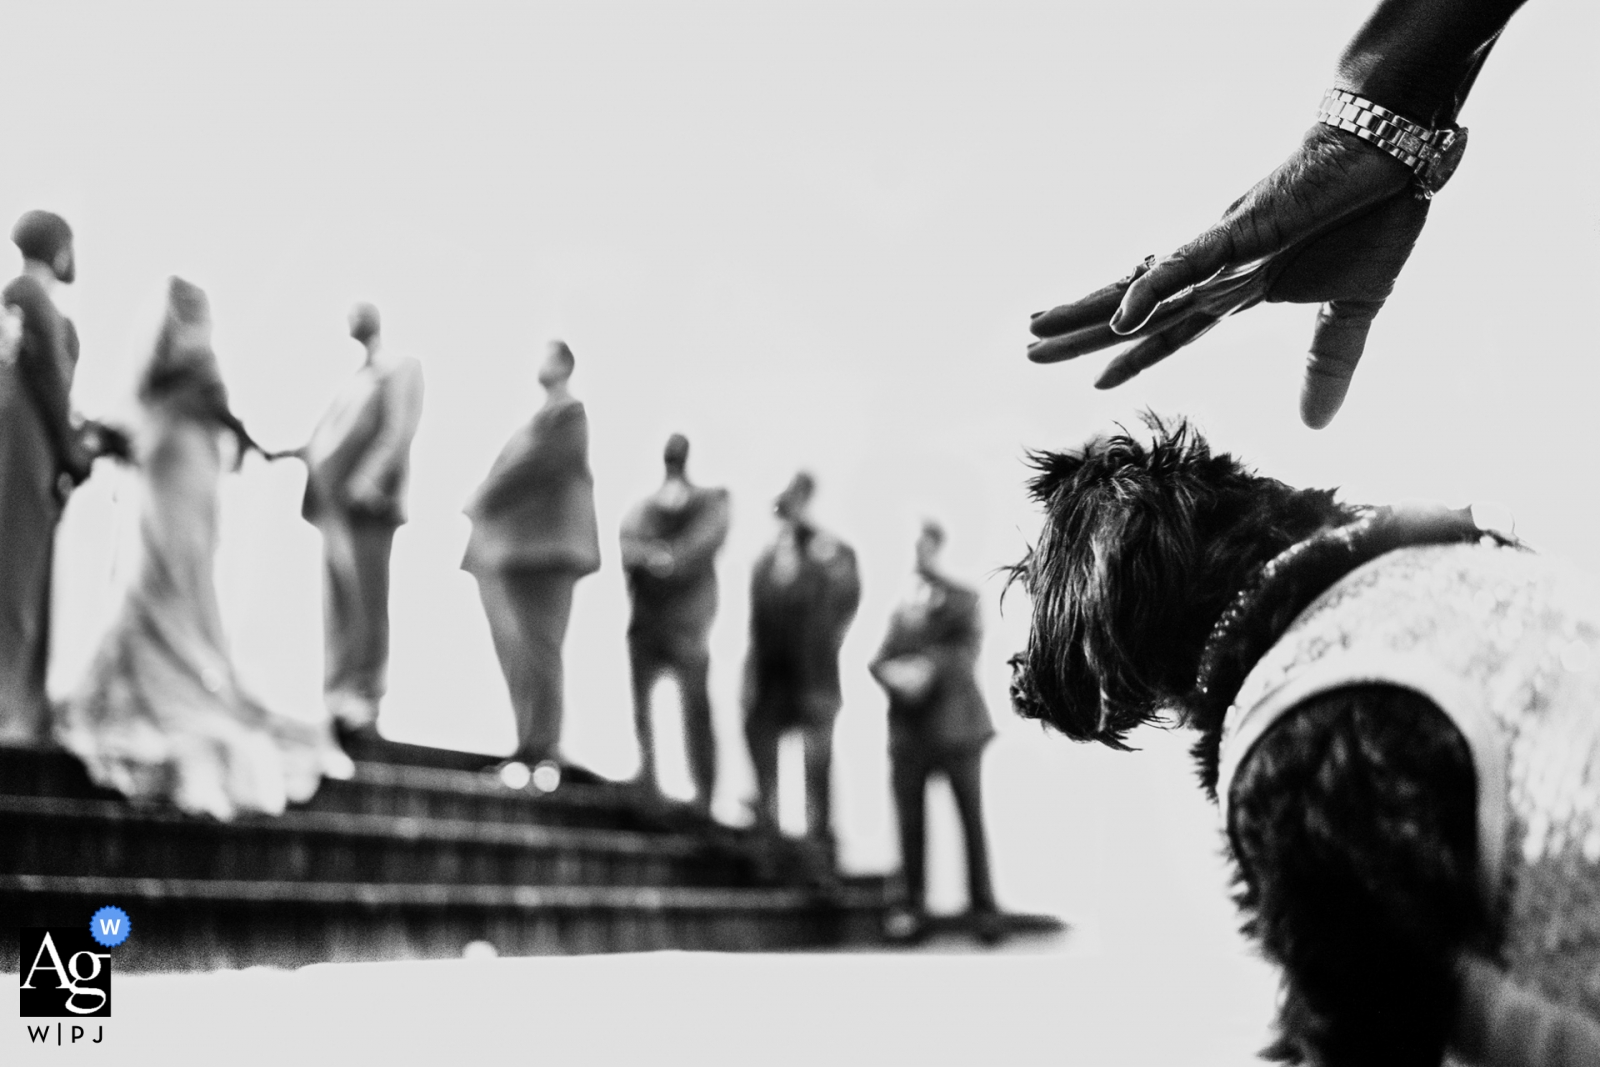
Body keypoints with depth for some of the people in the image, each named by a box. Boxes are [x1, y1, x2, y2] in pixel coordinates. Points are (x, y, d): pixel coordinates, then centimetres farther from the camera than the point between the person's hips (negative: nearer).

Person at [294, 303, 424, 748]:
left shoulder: (400, 370, 4)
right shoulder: (349, 374, 24)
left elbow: (397, 434, -8)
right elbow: (325, 436, 22)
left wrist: (366, 483, -18)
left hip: (367, 506, -7)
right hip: (334, 504, 7)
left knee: (366, 607, -7)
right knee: (336, 607, 6)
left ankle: (365, 703, -7)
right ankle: (337, 701, 8)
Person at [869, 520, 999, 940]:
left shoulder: (963, 601, 2)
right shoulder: (901, 609, 15)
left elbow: (966, 654, -9)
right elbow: (879, 661, 8)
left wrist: (928, 667, -23)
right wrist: (895, 674, -13)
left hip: (955, 725, -3)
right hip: (908, 729, 3)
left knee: (971, 818, 2)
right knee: (910, 822, 3)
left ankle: (983, 905, 12)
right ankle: (913, 907, 12)